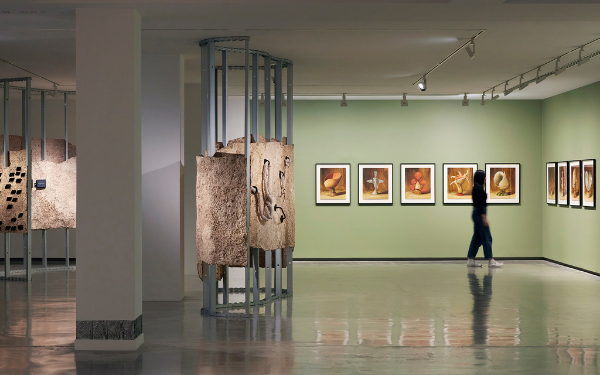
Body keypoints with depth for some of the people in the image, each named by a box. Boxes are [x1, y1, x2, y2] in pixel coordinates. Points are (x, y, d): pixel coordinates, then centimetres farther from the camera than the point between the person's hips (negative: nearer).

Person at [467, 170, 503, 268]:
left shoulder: (476, 187, 15)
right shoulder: (479, 188, -15)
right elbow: (480, 204, -21)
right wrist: (484, 217, -21)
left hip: (476, 213, 10)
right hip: (480, 214, -10)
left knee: (477, 238, 10)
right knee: (486, 237, -6)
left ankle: (470, 260, 10)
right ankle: (491, 261, -4)